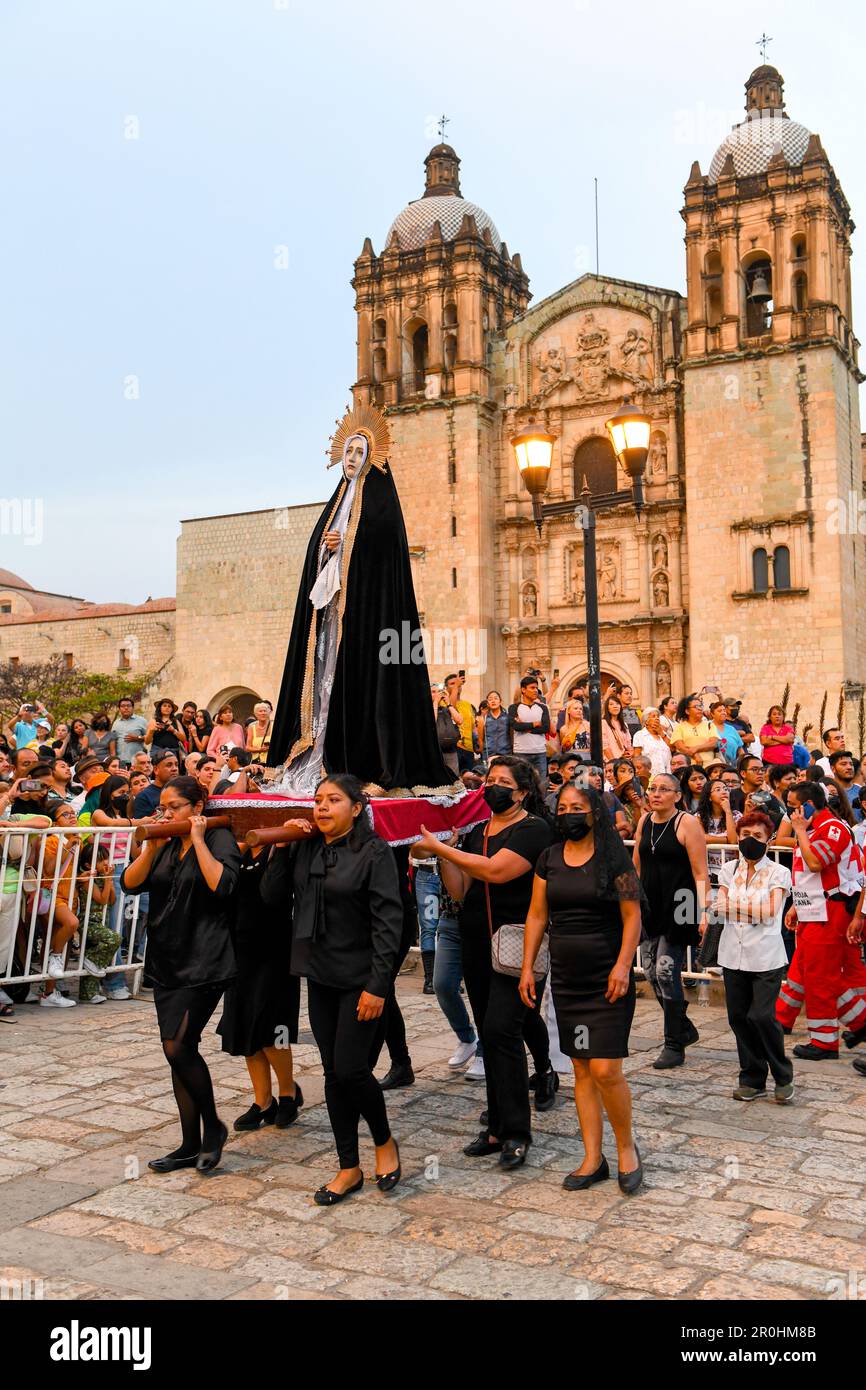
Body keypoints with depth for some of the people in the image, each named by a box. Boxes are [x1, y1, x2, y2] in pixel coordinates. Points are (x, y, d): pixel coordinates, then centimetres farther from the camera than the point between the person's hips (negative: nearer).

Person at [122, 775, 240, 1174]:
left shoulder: (219, 839, -7)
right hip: (166, 961, 7)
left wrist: (198, 840, -17)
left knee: (178, 1046, -12)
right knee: (178, 1051, 9)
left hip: (203, 964, -7)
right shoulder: (164, 844, 12)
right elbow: (130, 884, 3)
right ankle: (191, 1145, 19)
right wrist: (150, 848, -10)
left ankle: (212, 1127, 9)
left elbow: (221, 885, -23)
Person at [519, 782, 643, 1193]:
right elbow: (537, 915, 9)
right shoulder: (549, 858, 7)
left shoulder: (614, 856, -6)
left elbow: (632, 916, -7)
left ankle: (627, 1148, 15)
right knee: (581, 1070, 9)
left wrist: (623, 966, -16)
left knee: (605, 1069, -9)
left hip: (606, 980, -5)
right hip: (566, 979, 5)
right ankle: (593, 1159, 18)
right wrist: (527, 967, 5)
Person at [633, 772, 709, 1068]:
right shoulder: (645, 821, 9)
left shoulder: (687, 823, -9)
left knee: (666, 971, -8)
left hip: (678, 909, -7)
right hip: (651, 907, 7)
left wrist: (702, 911, -20)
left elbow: (701, 874, -12)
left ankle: (674, 1045, 5)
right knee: (652, 972, 9)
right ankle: (685, 1029, 29)